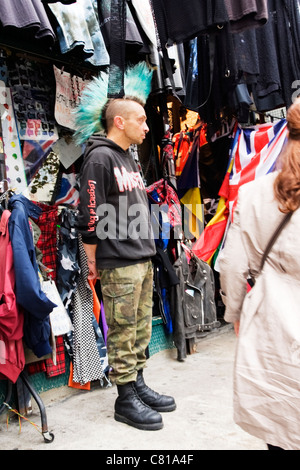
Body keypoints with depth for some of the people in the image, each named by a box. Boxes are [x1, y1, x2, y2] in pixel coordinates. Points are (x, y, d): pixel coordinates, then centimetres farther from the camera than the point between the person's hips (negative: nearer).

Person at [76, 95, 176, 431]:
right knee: (123, 333, 0)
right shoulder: (100, 157, -11)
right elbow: (90, 215, -15)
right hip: (118, 265, -9)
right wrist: (92, 261, -10)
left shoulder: (128, 159, 18)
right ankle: (125, 399, 12)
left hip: (143, 261, 9)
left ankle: (138, 385, 28)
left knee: (141, 329, 15)